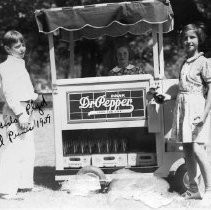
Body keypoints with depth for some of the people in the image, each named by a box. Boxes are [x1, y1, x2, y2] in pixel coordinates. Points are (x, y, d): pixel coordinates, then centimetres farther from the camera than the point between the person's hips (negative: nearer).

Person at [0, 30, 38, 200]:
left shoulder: (20, 65, 17)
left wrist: (34, 97, 14)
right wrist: (20, 114, -25)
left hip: (25, 111, 10)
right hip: (15, 112, -10)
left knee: (28, 150, 15)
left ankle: (25, 183, 27)